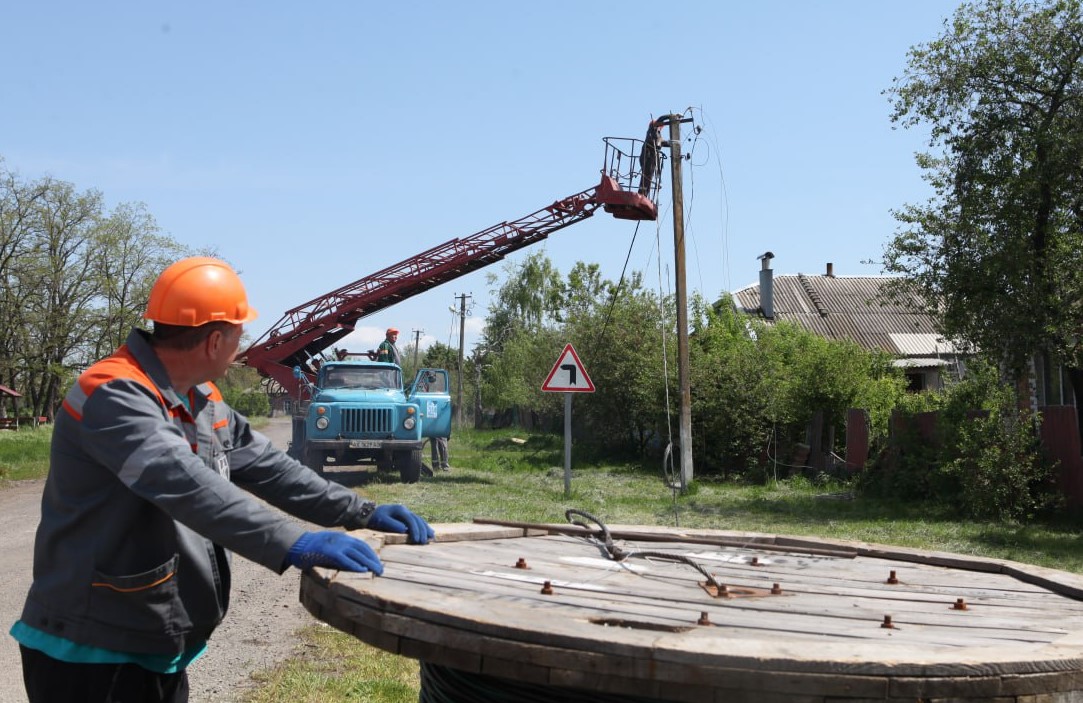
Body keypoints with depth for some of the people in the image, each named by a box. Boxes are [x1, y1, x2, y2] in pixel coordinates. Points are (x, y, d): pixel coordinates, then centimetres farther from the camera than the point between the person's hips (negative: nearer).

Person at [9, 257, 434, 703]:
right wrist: (293, 545, -43)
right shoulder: (113, 396, -22)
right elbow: (185, 485, -36)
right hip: (93, 655, -8)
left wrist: (362, 513, 4)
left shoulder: (203, 402, 8)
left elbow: (266, 467, 11)